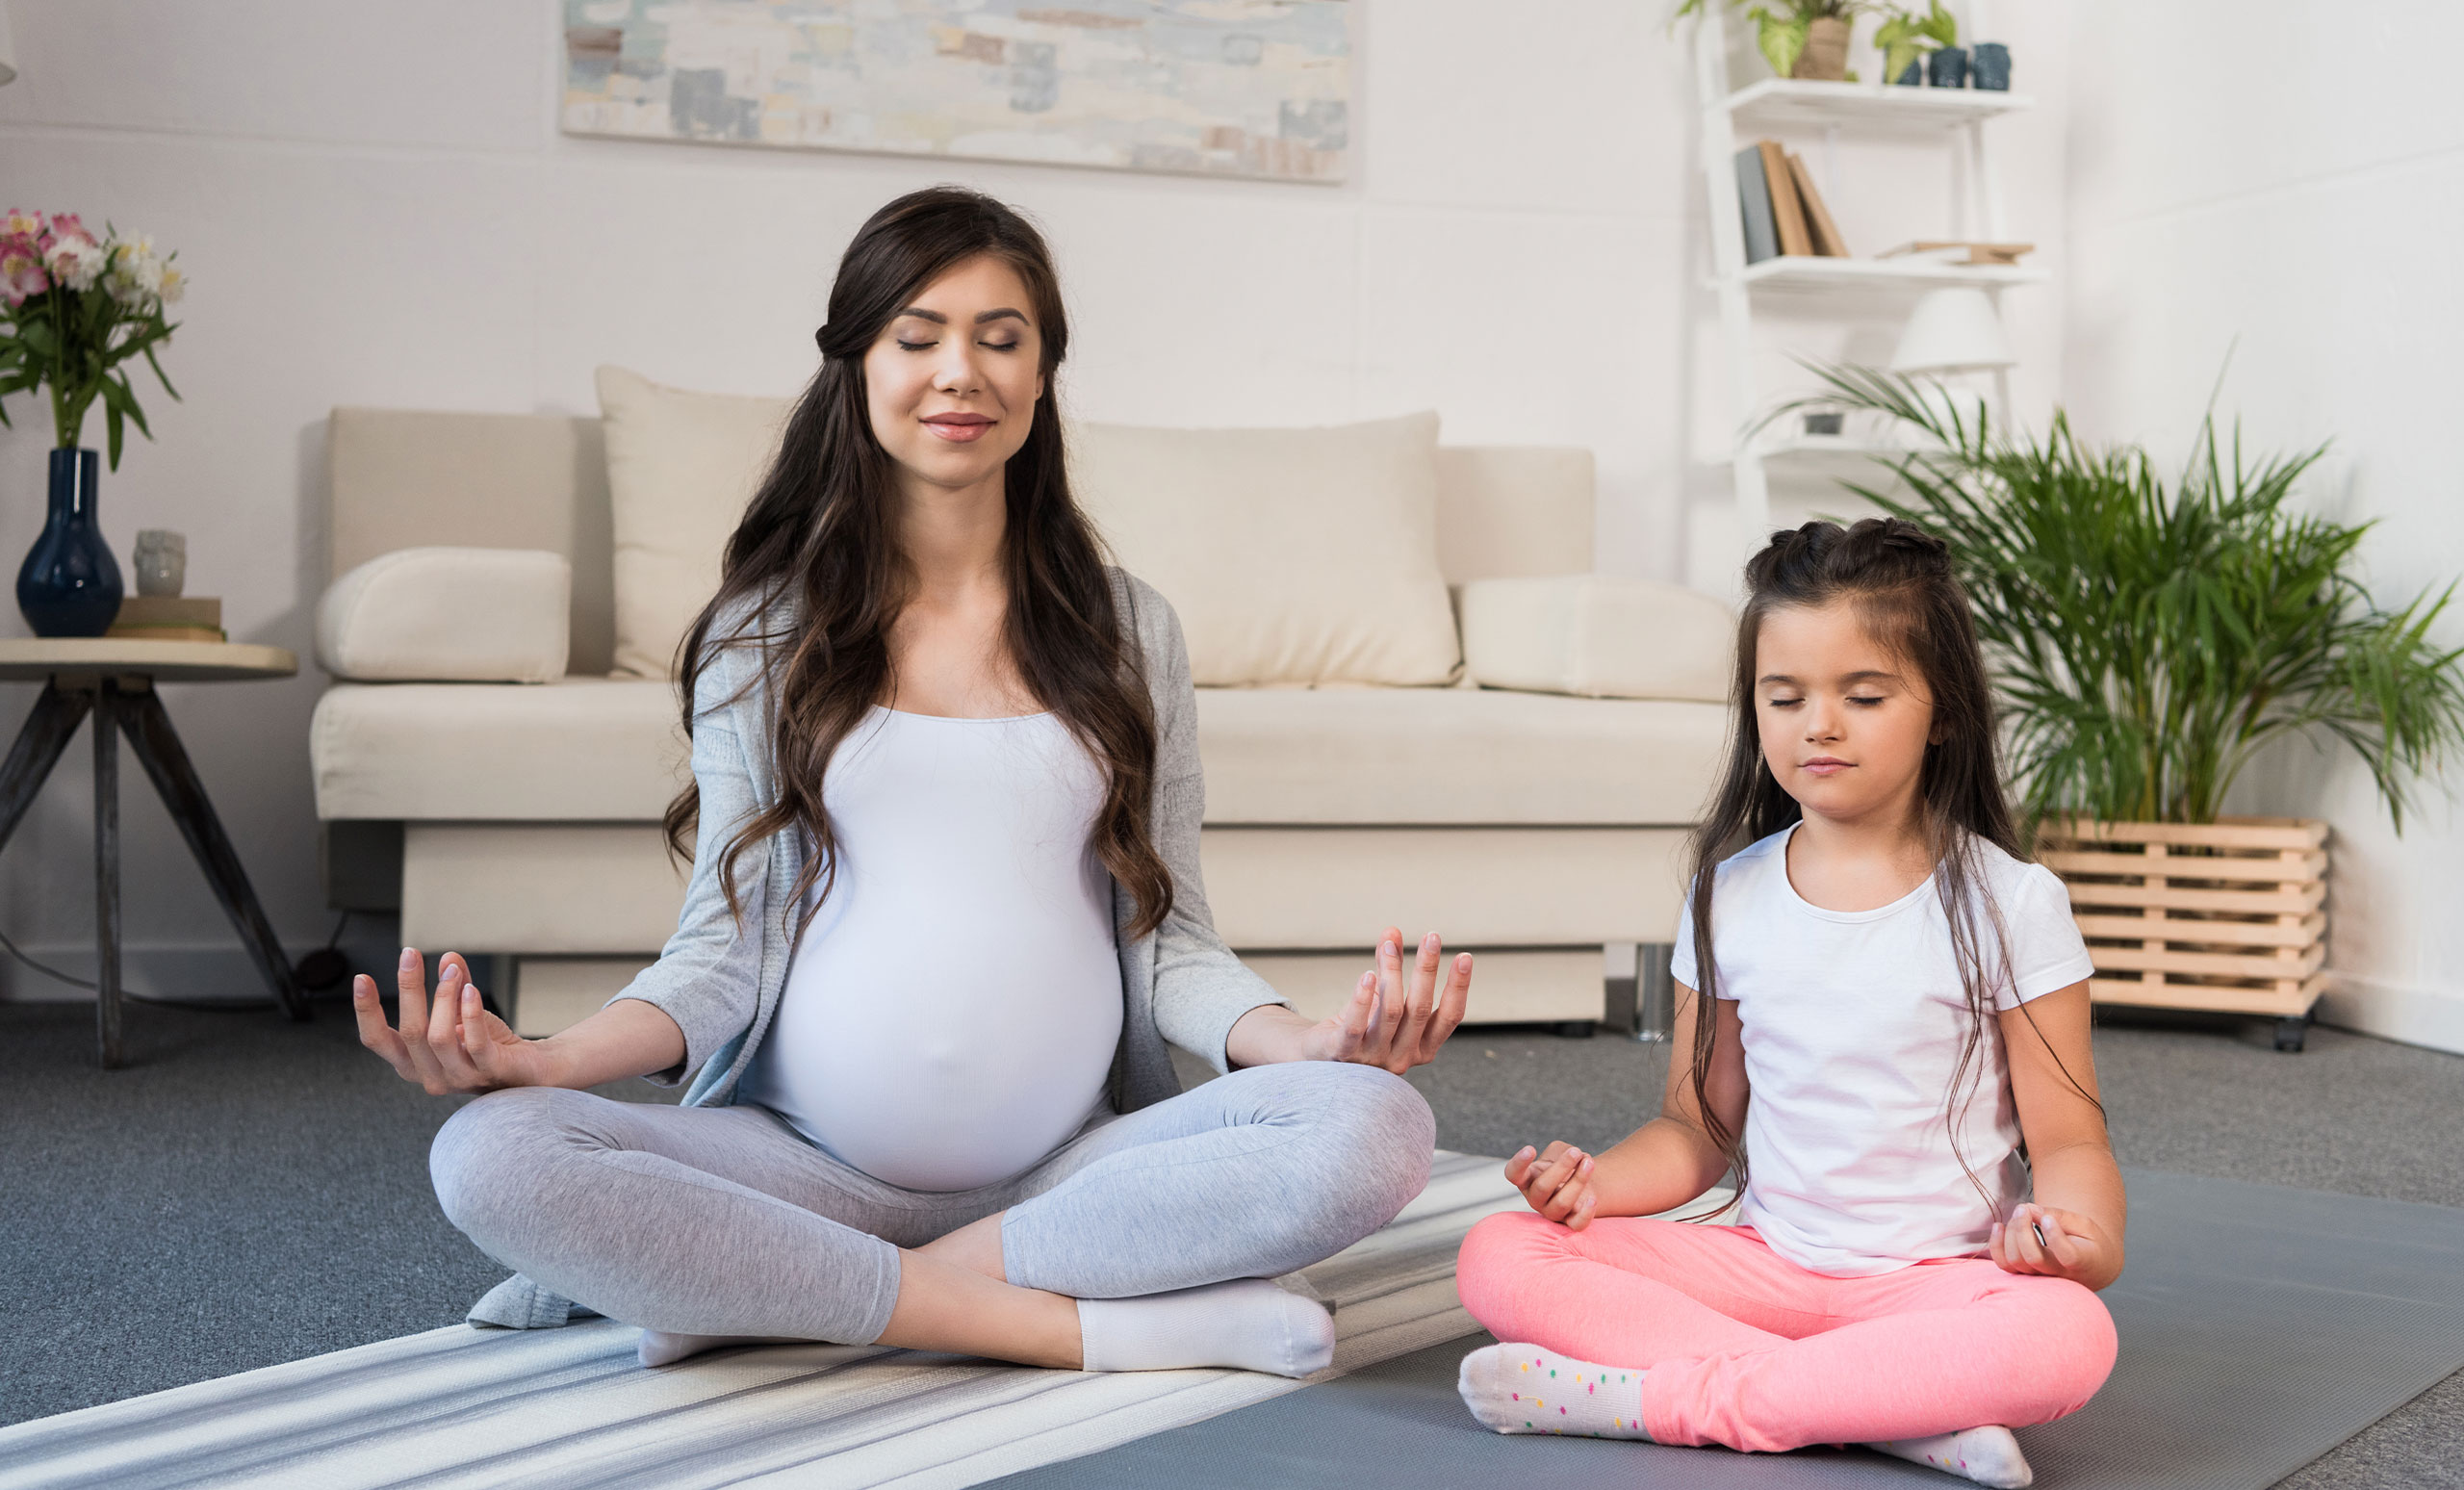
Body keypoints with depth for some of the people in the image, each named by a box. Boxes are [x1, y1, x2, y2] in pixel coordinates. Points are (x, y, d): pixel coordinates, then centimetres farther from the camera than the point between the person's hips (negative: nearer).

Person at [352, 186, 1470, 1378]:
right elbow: (725, 940, 5)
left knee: (1376, 1130, -28)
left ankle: (759, 1290, -20)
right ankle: (1090, 1323, -25)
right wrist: (551, 1056, -14)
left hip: (1073, 1169, 2)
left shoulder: (1127, 633, 12)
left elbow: (1168, 936, 9)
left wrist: (1302, 1040, -12)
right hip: (811, 1164, -1)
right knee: (492, 1158, -28)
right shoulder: (763, 634, 9)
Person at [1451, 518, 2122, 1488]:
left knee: (2069, 1336, -37)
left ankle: (1661, 1398, -26)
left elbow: (2066, 1138, -3)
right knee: (1498, 1255, -18)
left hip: (1939, 1280, -3)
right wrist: (1598, 1180, -10)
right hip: (1765, 1261, 3)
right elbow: (1699, 1129, 11)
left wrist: (2072, 1226, -26)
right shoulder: (1730, 900, 6)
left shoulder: (2008, 903, -4)